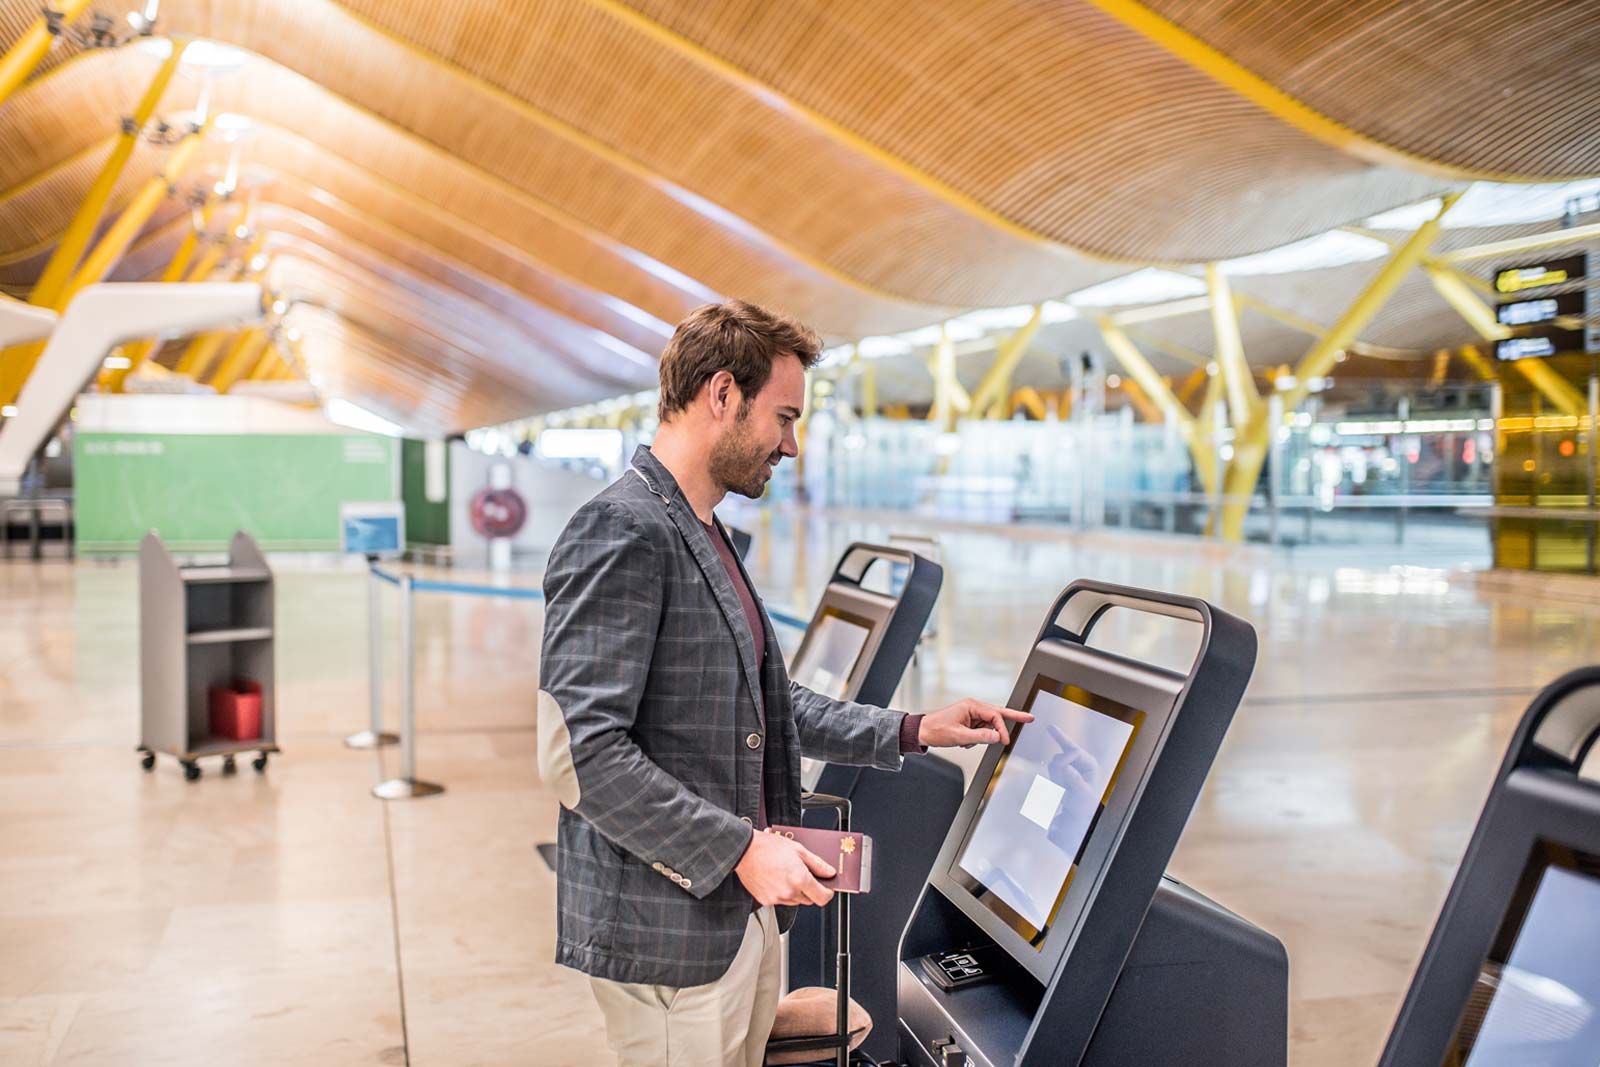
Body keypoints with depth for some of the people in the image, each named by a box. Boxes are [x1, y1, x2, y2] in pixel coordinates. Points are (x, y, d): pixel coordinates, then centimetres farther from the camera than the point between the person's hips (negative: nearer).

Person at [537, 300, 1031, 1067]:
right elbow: (578, 753, -25)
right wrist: (742, 850, -22)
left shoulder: (704, 536, 13)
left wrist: (911, 732, 16)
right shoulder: (621, 532, -19)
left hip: (742, 913, 9)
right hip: (666, 933, -9)